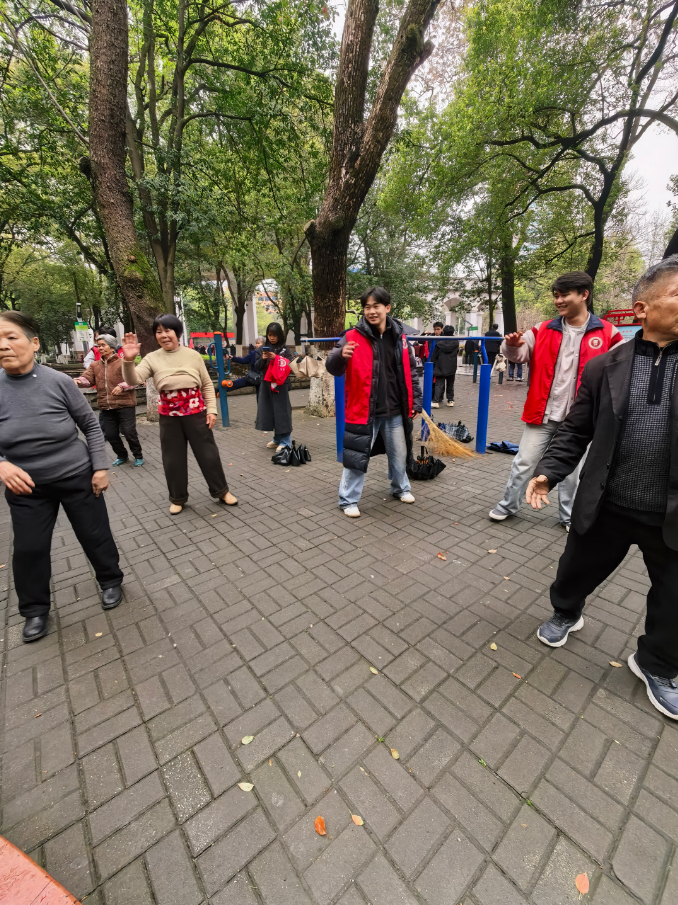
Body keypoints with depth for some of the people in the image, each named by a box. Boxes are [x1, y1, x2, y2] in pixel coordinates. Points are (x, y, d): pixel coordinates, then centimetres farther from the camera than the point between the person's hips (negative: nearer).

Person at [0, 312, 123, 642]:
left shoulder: (59, 382, -12)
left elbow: (91, 426, -3)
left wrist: (100, 467, -7)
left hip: (77, 478, -2)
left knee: (95, 535, 11)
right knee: (28, 549, 10)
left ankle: (110, 580, 37)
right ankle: (35, 610, 33)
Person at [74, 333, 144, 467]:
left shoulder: (123, 363, -2)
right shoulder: (95, 365, 13)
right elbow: (87, 378, 1)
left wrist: (122, 386, -29)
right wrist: (77, 381, -21)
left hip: (124, 405, -5)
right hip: (106, 407, 6)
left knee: (129, 432, -4)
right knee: (111, 435, 10)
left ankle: (138, 456, 16)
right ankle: (122, 456, 31)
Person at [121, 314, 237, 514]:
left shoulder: (193, 355, 2)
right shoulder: (152, 359, 0)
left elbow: (207, 385, 6)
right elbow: (133, 380, -13)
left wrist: (211, 409, -2)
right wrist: (129, 360, -31)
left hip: (196, 413, -1)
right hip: (169, 416, 1)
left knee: (208, 453, 7)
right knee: (173, 459, 10)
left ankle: (221, 491, 25)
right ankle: (178, 498, 29)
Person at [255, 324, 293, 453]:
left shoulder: (284, 349, 1)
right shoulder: (261, 349, 8)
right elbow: (257, 368, 7)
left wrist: (276, 358, -15)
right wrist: (262, 359, -11)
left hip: (281, 384, -4)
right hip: (266, 384, 4)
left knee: (282, 411, -4)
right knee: (269, 410, 7)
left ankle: (285, 442, 3)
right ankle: (277, 438, 22)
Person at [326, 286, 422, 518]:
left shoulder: (399, 337, 5)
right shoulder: (353, 336, -8)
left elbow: (410, 372, 13)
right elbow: (332, 369, -12)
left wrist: (415, 401, 11)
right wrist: (341, 355, -35)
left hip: (395, 411, 5)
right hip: (364, 411, -4)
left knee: (399, 454, 18)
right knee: (357, 456, 1)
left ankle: (400, 488, 43)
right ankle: (348, 500, 19)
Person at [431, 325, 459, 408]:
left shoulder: (439, 342, -7)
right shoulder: (456, 342, -2)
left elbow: (434, 355, -3)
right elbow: (457, 352, 14)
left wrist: (433, 364, 6)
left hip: (440, 367, -2)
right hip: (452, 368, 2)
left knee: (439, 384, -3)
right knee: (450, 384, 15)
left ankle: (436, 401, -14)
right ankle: (451, 400, 17)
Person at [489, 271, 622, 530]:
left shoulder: (607, 333, -1)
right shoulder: (543, 330, 3)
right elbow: (519, 354, -6)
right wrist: (512, 345, -28)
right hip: (543, 414, 1)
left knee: (573, 470, 13)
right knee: (523, 463, 6)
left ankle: (569, 516, 31)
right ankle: (507, 506, 25)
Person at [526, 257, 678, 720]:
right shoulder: (604, 366, -2)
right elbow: (575, 432, 0)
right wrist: (547, 472, -12)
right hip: (606, 506, 0)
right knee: (577, 572, 17)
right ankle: (565, 614, 50)